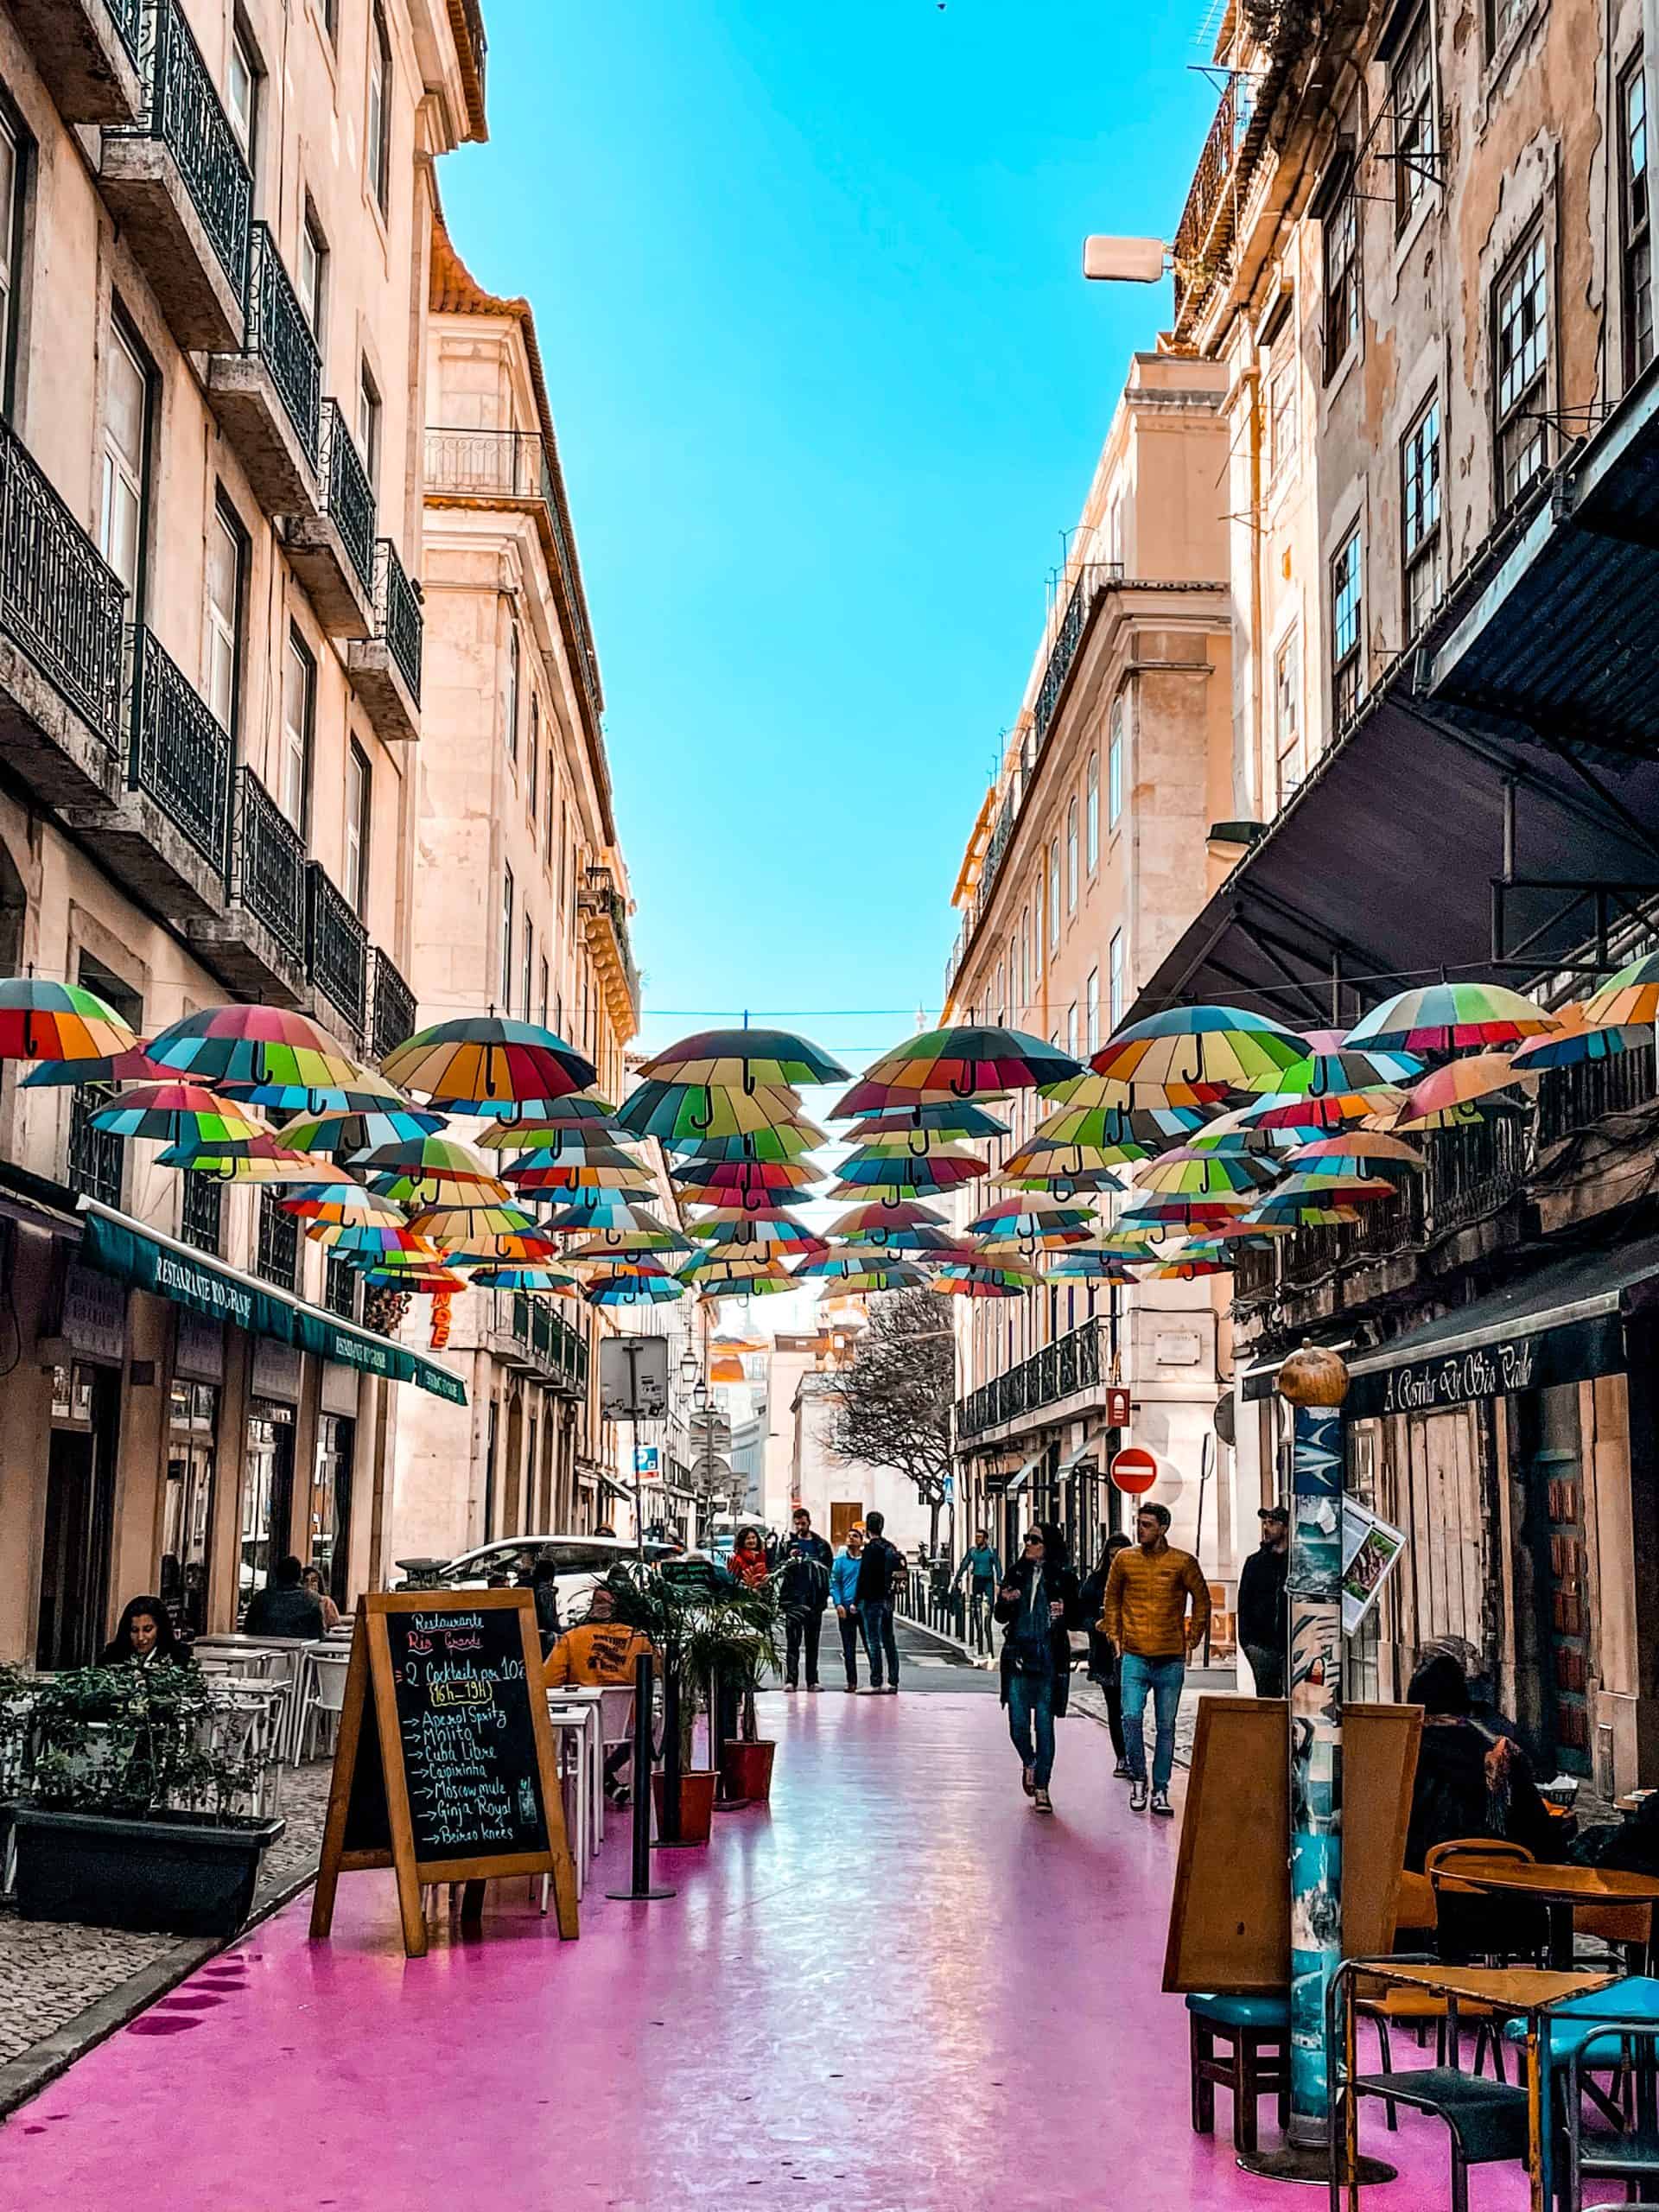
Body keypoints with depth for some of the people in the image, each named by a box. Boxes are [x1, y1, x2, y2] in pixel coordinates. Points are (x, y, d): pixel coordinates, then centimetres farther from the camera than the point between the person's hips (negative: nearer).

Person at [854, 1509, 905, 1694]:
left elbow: (864, 1576, -15)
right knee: (889, 1640, 11)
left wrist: (857, 1601, -12)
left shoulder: (871, 1548, -12)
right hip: (889, 1599, 8)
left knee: (873, 1642, -6)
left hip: (872, 1600, -8)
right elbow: (899, 1574, 16)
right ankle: (893, 1682, 13)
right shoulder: (891, 1547, 12)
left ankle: (875, 1683, -7)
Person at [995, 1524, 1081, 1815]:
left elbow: (1077, 1618, 5)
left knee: (1044, 1723, -1)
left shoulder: (1063, 1577, 0)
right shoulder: (1017, 1573, 8)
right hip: (1018, 1655, 2)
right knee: (1018, 1723, -1)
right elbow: (1001, 1617, 13)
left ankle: (1041, 1788, 8)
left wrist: (1064, 1613, -17)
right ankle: (1029, 1762, 31)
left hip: (1050, 1657, -2)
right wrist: (1005, 1602, -9)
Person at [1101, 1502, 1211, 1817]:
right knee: (1131, 1717, -15)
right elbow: (1111, 1597, 16)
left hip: (1171, 1660, 0)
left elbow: (1202, 1600, 9)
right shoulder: (1124, 1559, 2)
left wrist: (1192, 1638, 4)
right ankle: (1138, 1779, 5)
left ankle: (1160, 1791, 16)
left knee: (1166, 1727, 6)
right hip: (1134, 1657, 0)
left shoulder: (1183, 1563, -3)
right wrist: (1114, 1634, 9)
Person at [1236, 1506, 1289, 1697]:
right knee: (1266, 1698, 4)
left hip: (1292, 1645, -3)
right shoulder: (1255, 1562, 14)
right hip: (1262, 1645, 3)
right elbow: (1244, 1603, 14)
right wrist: (1246, 1639, 3)